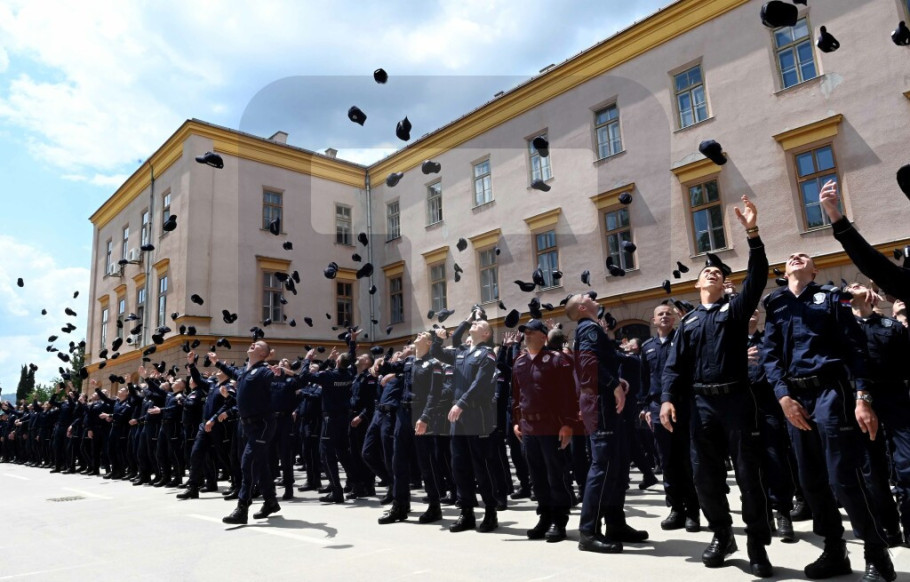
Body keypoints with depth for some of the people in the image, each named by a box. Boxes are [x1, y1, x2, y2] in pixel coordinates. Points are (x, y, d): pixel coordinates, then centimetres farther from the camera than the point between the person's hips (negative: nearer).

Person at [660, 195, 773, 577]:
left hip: (736, 399, -3)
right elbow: (674, 364, 9)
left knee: (748, 472, 1)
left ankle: (757, 545, 12)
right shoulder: (688, 321, 15)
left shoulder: (736, 307, 8)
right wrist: (668, 398, -6)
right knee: (705, 474, 6)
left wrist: (753, 234, -20)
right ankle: (722, 536, 23)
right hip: (701, 403, 3)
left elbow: (758, 277, -9)